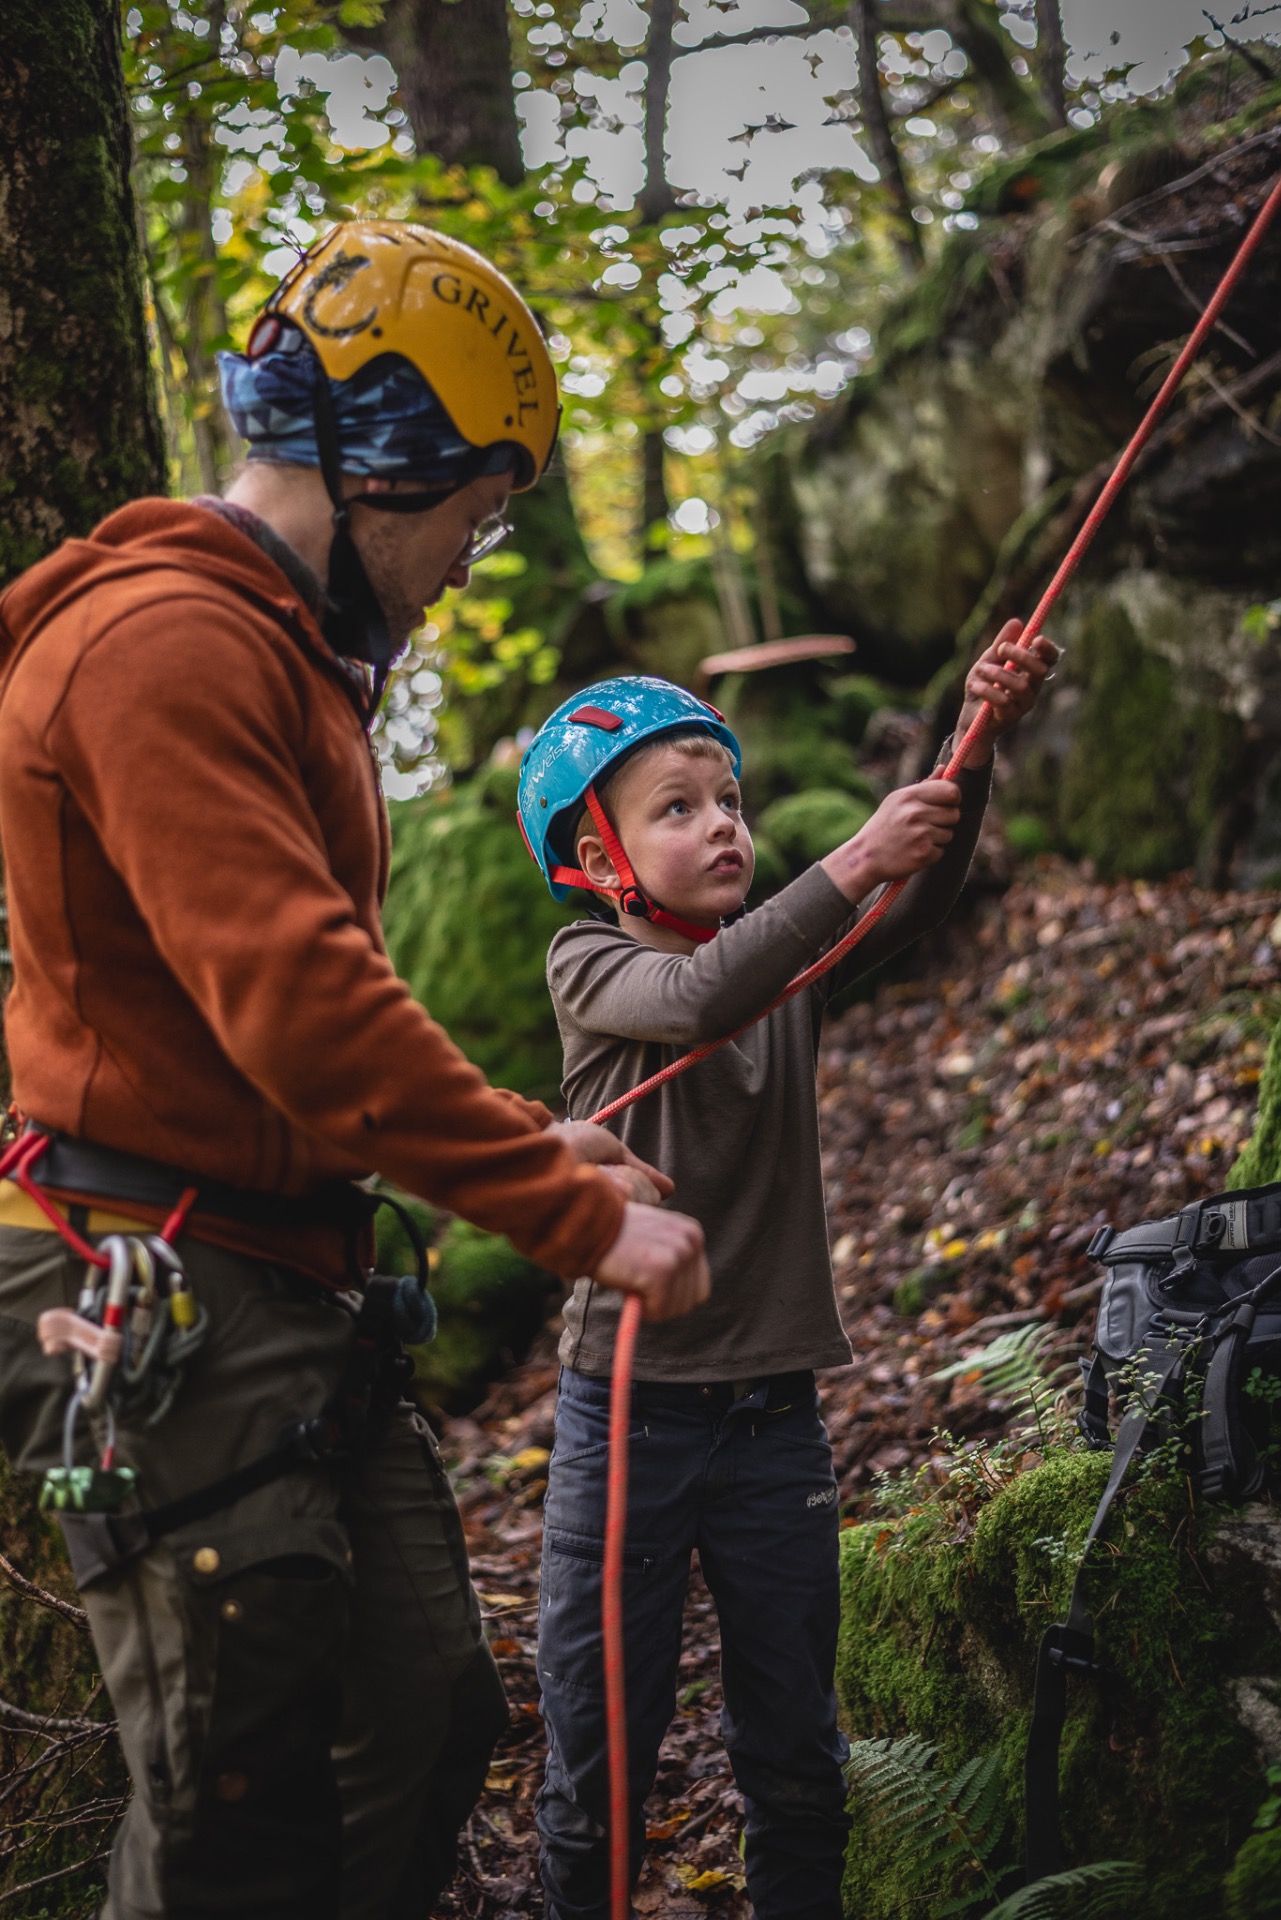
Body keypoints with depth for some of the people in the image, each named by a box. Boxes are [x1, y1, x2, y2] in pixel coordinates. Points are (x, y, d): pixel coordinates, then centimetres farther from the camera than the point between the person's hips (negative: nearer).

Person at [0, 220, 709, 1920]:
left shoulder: (283, 658, 19)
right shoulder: (161, 641, -16)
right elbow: (293, 1001, -25)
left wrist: (524, 1143, 12)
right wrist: (575, 1213, -21)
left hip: (291, 1286, 10)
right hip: (165, 1295, -10)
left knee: (429, 1715, 14)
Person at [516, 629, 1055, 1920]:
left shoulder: (793, 961, 5)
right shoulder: (590, 969, -7)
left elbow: (919, 900, -11)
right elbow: (699, 1002, -28)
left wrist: (975, 746, -27)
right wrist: (852, 860, -35)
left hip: (774, 1414, 4)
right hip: (628, 1410, -3)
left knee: (794, 1752, 15)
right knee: (597, 1752, 8)